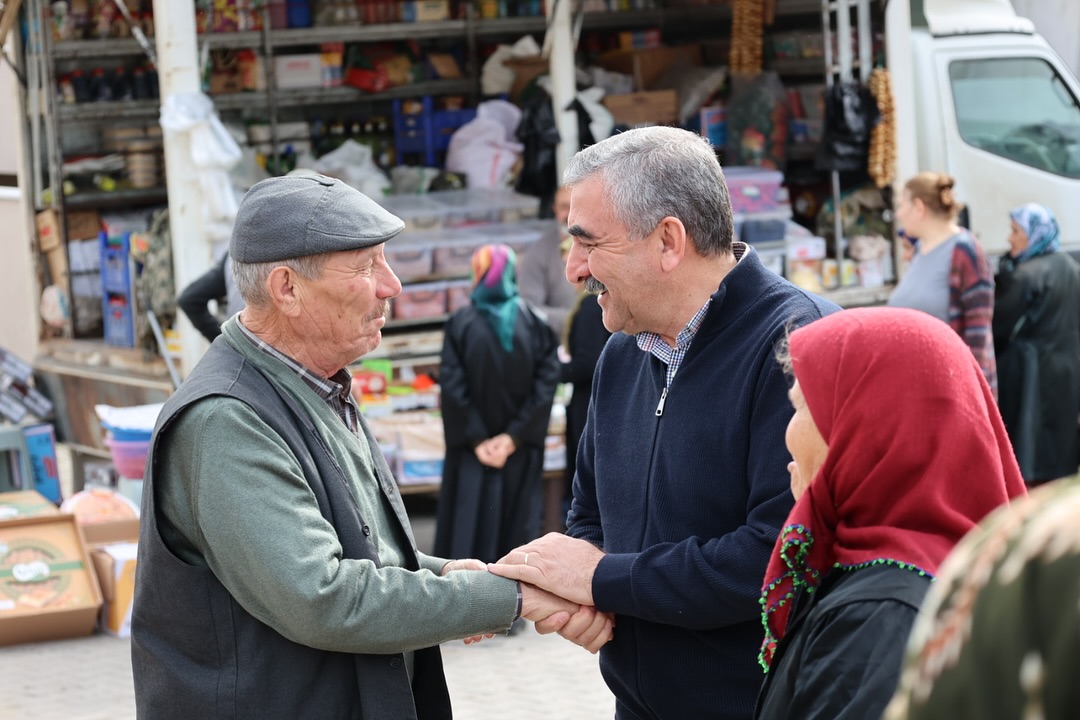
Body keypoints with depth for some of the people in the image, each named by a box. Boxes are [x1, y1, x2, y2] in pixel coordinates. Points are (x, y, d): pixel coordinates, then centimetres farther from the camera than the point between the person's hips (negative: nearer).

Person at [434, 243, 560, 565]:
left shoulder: (460, 324, -8)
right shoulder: (534, 324, -4)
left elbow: (452, 386, -13)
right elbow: (546, 382, -10)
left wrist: (476, 439, -9)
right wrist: (514, 436, -9)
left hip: (471, 446, -1)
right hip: (521, 450, 1)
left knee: (469, 526, 6)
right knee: (518, 526, 10)